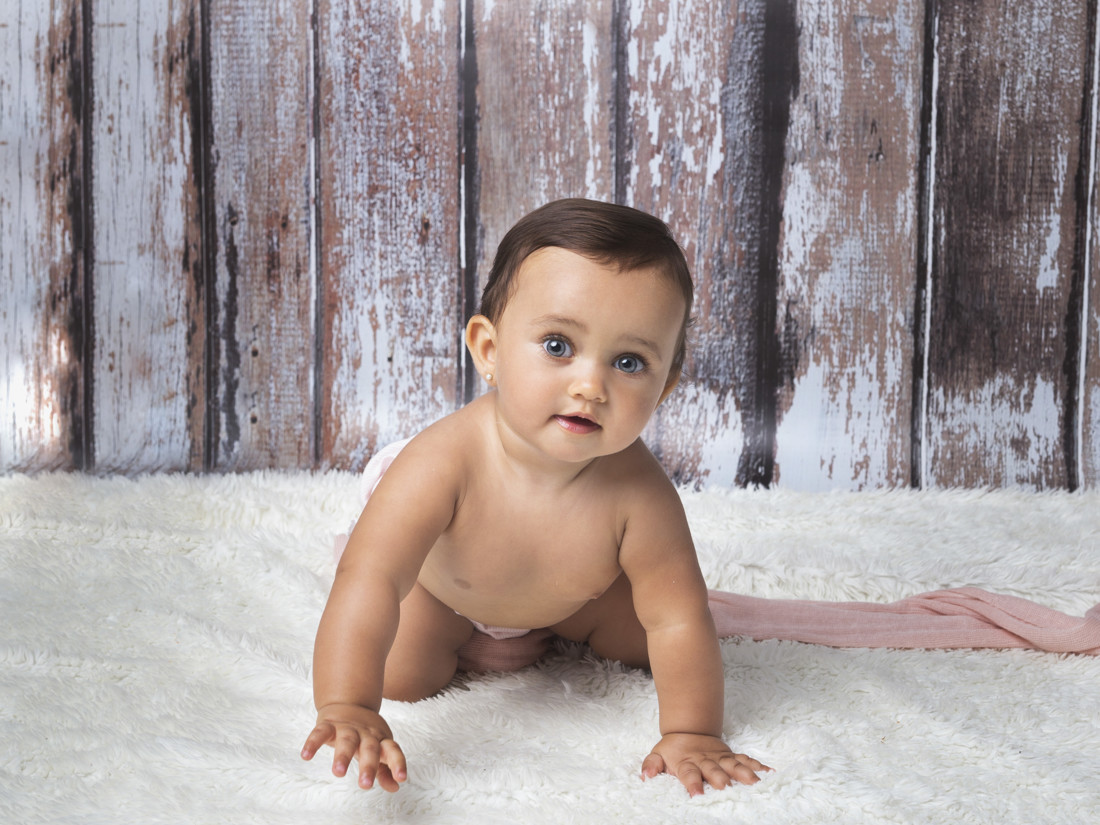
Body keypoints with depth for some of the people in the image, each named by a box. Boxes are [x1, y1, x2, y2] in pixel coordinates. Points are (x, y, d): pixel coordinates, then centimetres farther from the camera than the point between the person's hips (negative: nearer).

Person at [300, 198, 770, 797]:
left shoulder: (639, 494, -41)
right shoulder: (443, 462, -48)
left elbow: (677, 621, -32)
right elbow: (368, 582, -52)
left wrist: (690, 736, -34)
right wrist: (348, 711, -63)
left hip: (573, 597, 2)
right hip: (440, 588, -2)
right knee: (399, 678, -10)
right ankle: (469, 638, 24)